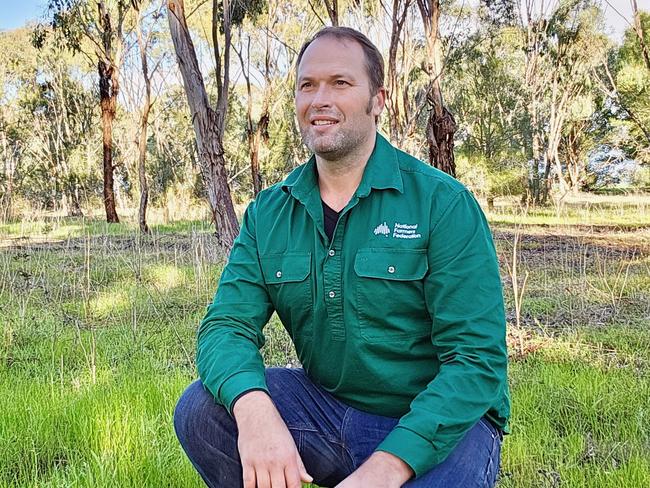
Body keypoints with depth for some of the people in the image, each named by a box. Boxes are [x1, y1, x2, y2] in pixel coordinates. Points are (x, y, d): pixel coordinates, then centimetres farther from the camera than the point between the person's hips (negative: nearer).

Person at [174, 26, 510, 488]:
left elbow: (477, 357, -17)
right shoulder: (268, 213, 2)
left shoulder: (443, 203, -13)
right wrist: (253, 407, -31)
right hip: (326, 406, 4)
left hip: (440, 421, -3)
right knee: (200, 410, -17)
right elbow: (228, 324, -7)